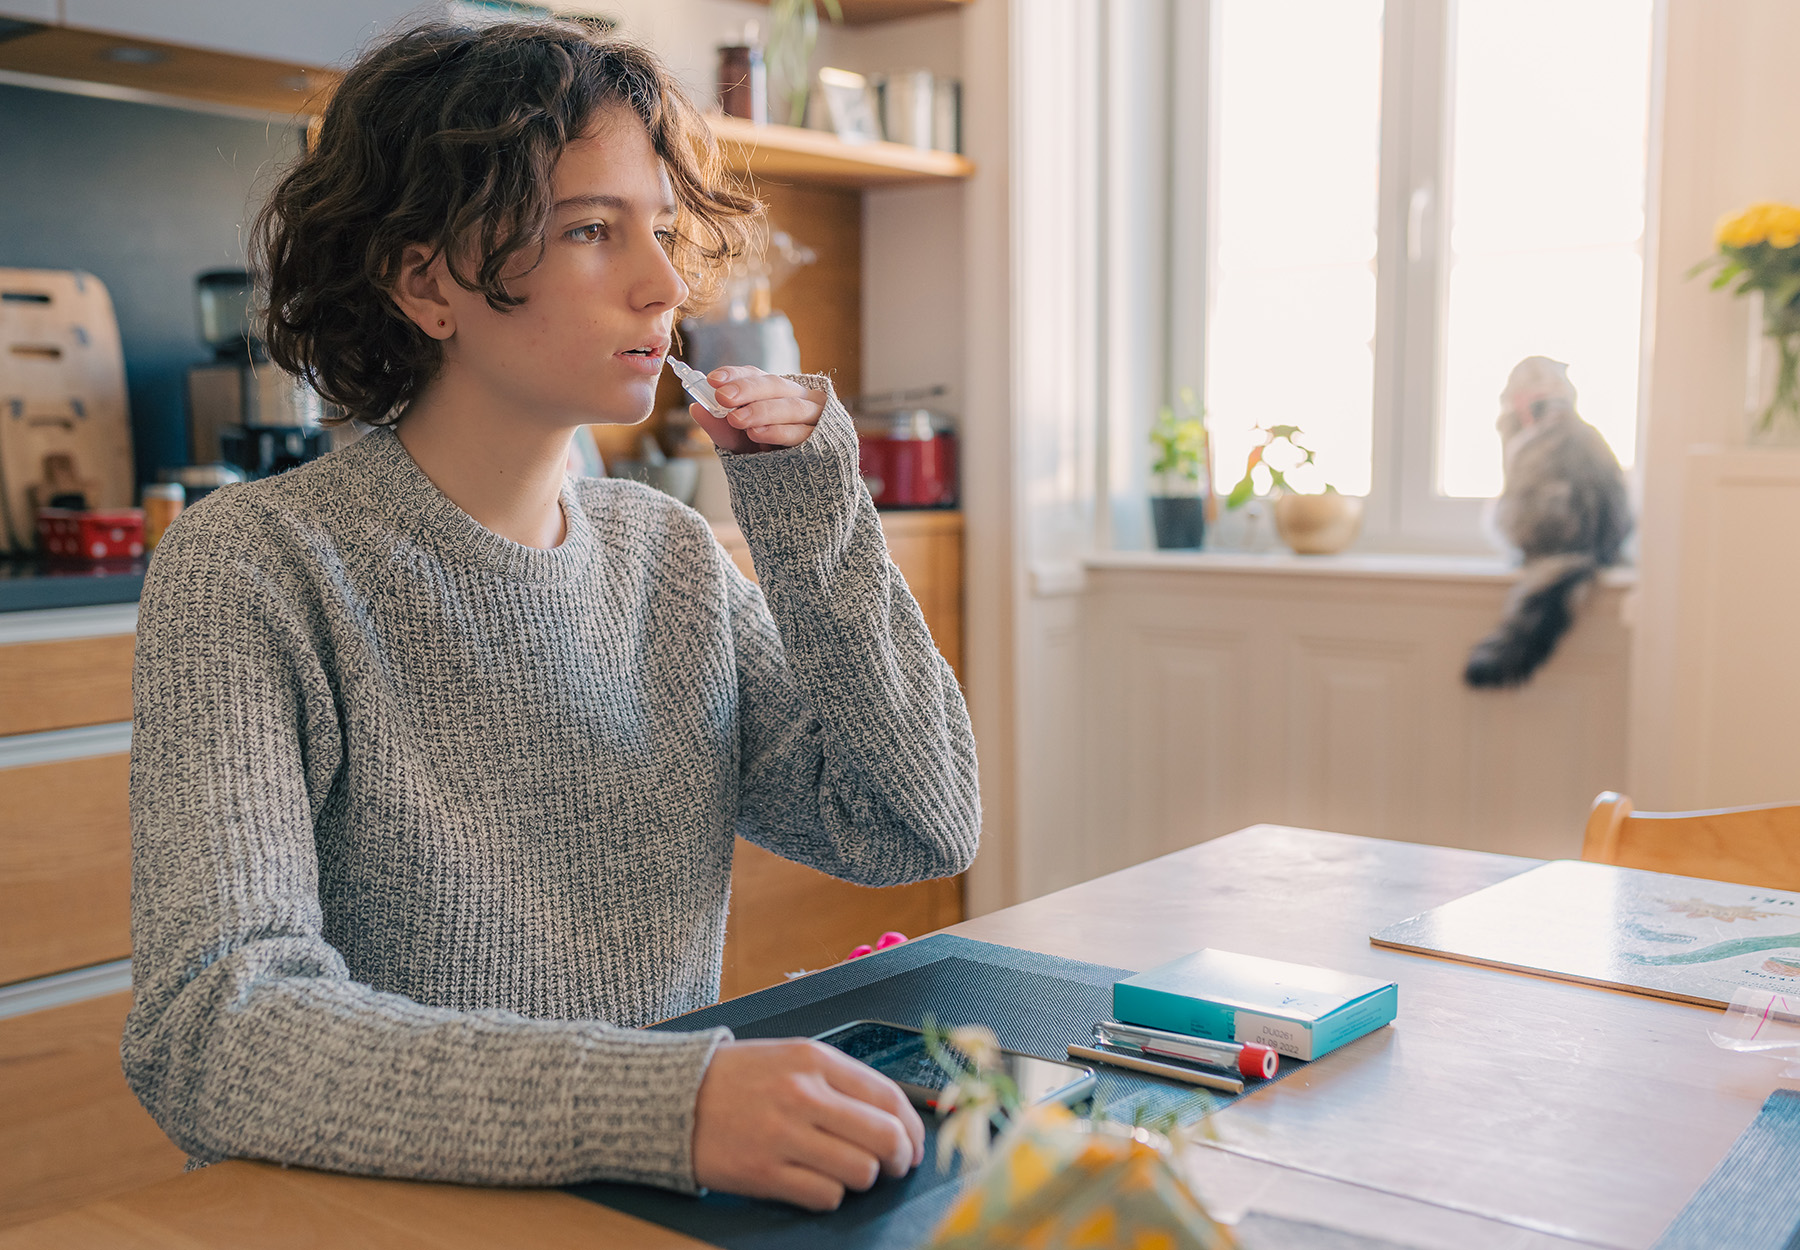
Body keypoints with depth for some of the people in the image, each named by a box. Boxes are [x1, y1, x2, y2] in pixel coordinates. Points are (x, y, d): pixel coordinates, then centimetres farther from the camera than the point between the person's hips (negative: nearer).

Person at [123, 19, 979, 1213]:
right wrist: (665, 1102, -33)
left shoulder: (668, 550, 6)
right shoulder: (255, 569, -11)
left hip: (668, 1204, 5)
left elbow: (923, 831, 6)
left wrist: (820, 533, -6)